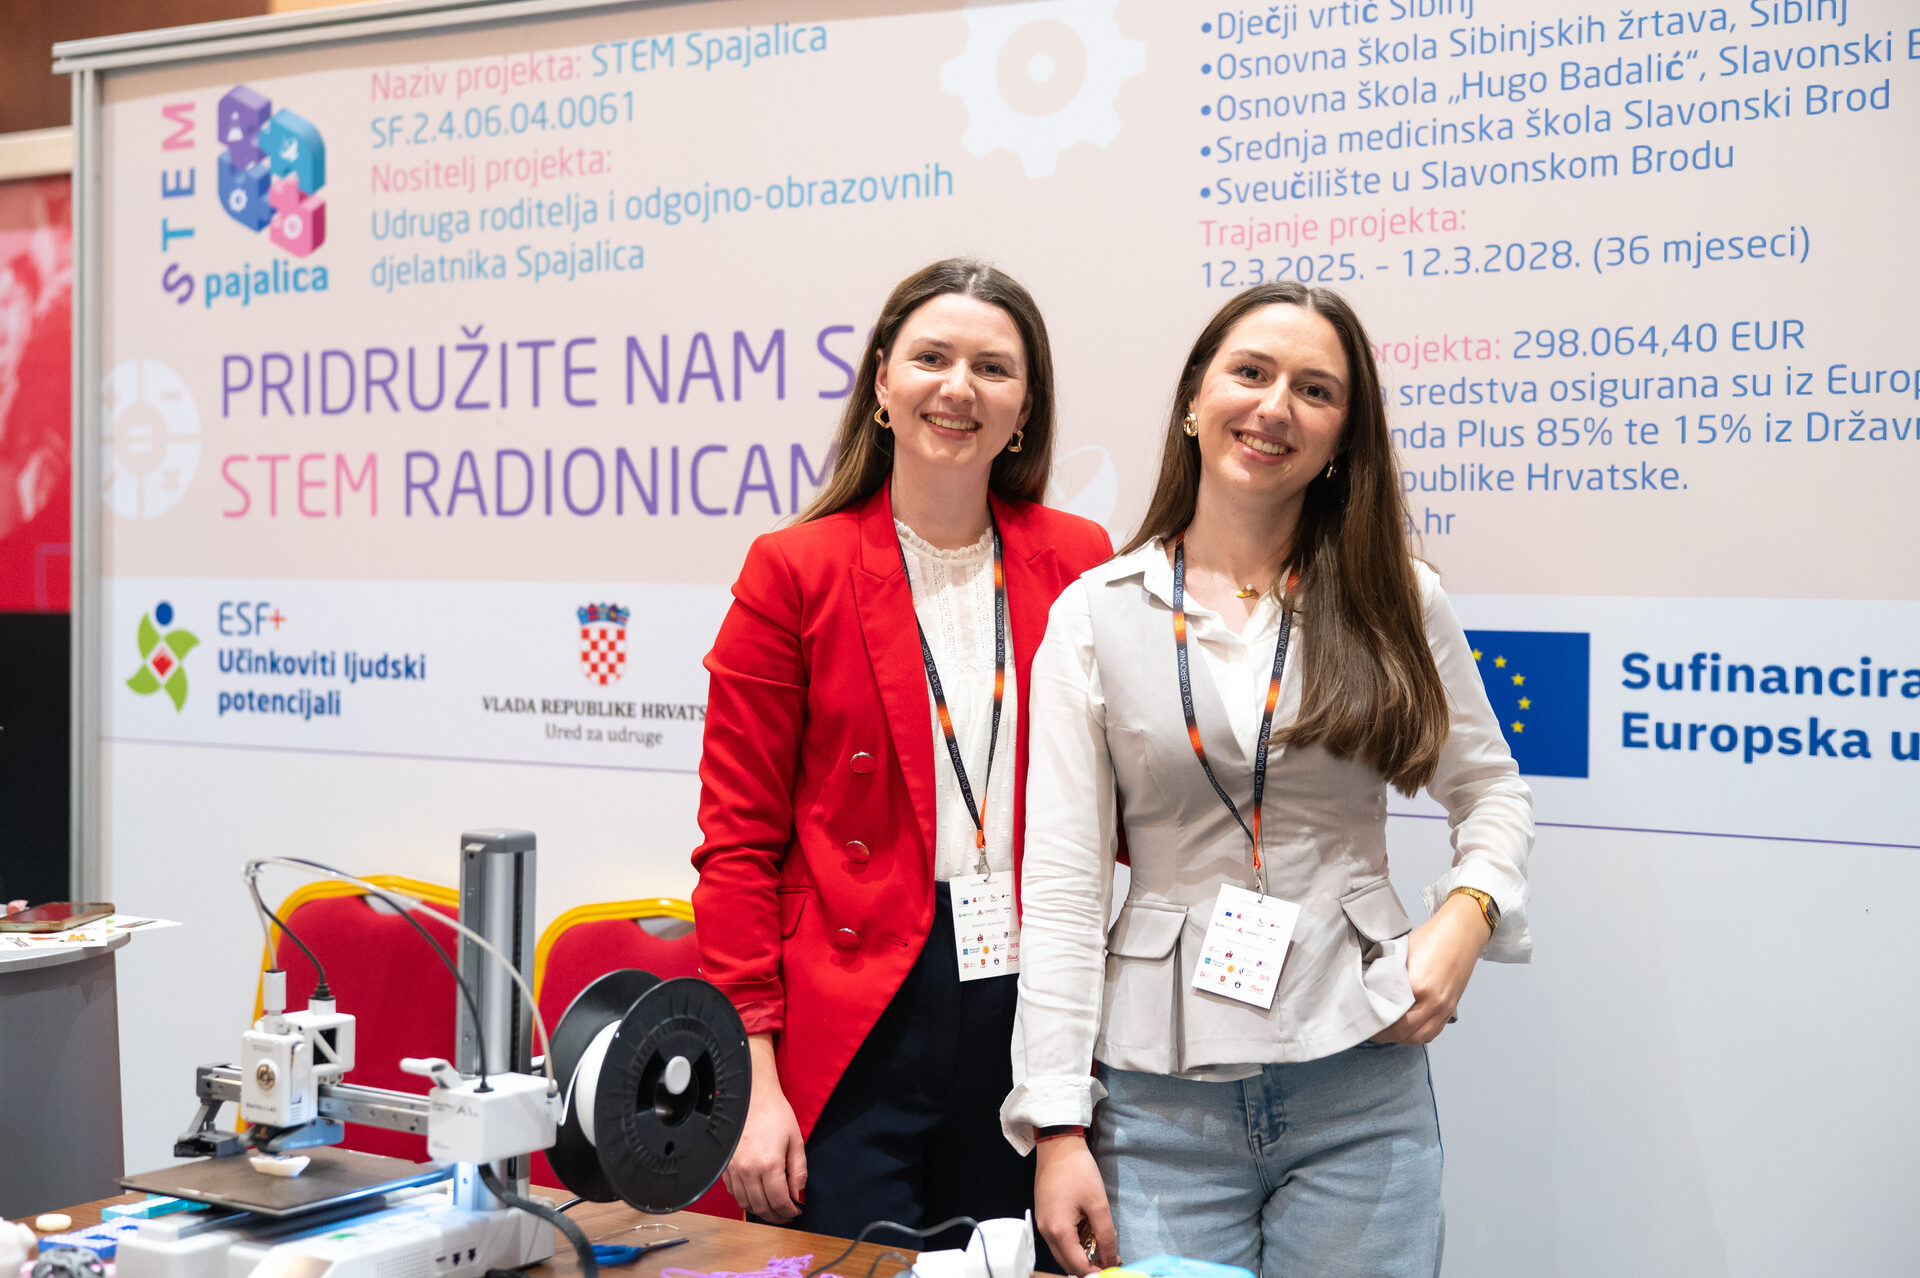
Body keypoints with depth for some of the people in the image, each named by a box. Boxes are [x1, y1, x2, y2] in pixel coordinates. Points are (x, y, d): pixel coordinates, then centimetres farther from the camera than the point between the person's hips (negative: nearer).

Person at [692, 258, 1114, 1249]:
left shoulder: (1079, 564, 6)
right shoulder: (796, 571, -2)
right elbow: (739, 842, -3)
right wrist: (751, 1076, -9)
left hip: (1036, 1021, 3)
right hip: (854, 1035, -2)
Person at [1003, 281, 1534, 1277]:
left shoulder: (1397, 601, 3)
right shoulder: (1093, 616, 1)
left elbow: (1491, 792, 14)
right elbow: (1061, 881, -3)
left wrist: (1467, 914, -8)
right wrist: (1058, 1123, -7)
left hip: (1360, 1086, 1)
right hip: (1159, 1096, 0)